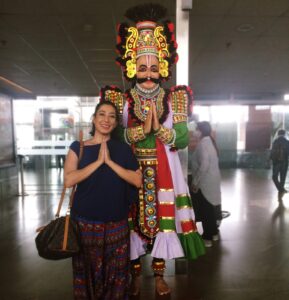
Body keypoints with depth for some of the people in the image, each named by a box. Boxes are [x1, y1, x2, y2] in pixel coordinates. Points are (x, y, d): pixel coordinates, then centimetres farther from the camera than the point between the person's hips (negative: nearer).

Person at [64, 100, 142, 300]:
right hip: (85, 221, 0)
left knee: (115, 272, 9)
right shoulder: (78, 147, 1)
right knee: (87, 270, 13)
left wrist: (110, 161, -16)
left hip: (116, 222, 1)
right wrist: (98, 161, -16)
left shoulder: (123, 149, 3)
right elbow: (69, 180, -11)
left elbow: (137, 181, -8)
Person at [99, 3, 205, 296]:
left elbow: (182, 139, -2)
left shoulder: (173, 99, 4)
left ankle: (159, 275, 25)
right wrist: (142, 129, -19)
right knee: (131, 218, 5)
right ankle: (135, 274, 27)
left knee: (163, 216, 5)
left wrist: (160, 128, -18)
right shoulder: (122, 100, 2)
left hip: (163, 170, 1)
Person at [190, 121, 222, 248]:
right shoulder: (210, 141, 10)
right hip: (213, 180, 9)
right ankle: (214, 233, 33)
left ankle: (207, 238, 13)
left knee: (204, 210, 2)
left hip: (205, 182, -9)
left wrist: (195, 182, -19)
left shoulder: (203, 143, -19)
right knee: (210, 208, 20)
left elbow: (204, 165, -28)